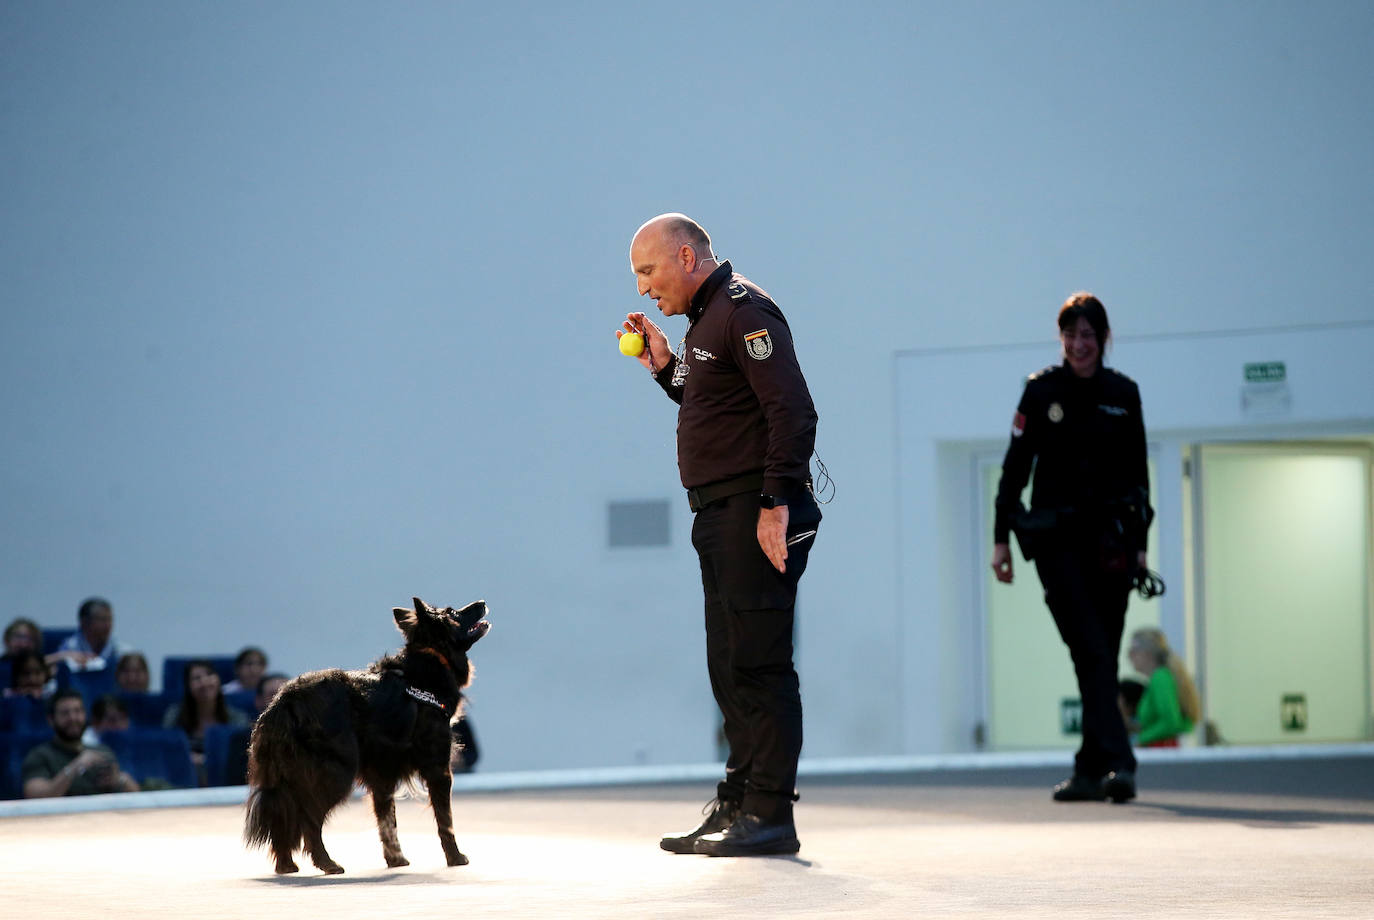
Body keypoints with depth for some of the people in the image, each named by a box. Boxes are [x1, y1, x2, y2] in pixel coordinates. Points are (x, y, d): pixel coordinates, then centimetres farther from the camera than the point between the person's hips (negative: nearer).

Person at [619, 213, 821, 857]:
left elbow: (792, 412, -19)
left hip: (757, 513, -10)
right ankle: (739, 803, 16)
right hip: (721, 515, 10)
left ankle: (770, 814, -9)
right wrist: (665, 367, 16)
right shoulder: (706, 320, 20)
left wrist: (776, 504, -24)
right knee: (730, 668, 11)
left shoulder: (744, 311, -11)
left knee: (758, 663, -10)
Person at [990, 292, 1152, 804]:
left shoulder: (1123, 393, 8)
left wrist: (1139, 542, 9)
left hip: (1109, 539, 2)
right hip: (1056, 539, -2)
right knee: (1091, 651, -14)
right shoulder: (1041, 391, 2)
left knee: (1102, 656, 3)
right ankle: (1117, 763, -21)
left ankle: (1090, 772, 10)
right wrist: (1001, 538, -1)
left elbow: (1137, 472, 13)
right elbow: (1016, 466, 3)